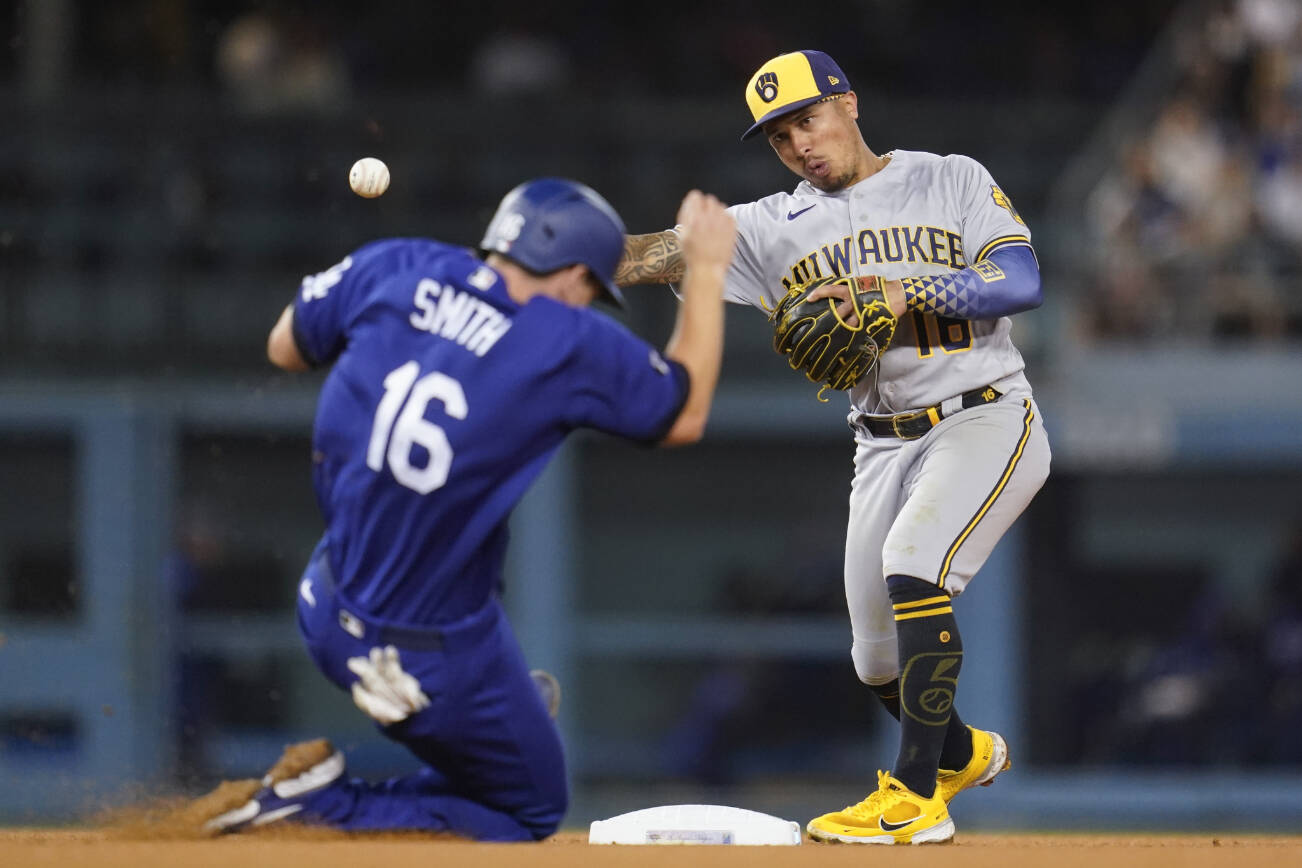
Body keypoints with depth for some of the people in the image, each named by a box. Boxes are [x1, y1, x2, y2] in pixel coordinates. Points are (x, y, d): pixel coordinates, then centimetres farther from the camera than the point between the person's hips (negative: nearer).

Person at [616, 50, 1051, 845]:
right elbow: (668, 252, -6)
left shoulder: (952, 182, -1)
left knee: (911, 567, -28)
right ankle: (964, 754, 39)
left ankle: (917, 797, -23)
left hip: (987, 422, -5)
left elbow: (1022, 280, -13)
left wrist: (907, 292, -24)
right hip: (884, 447, 5)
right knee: (880, 661, 6)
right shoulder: (776, 227, 6)